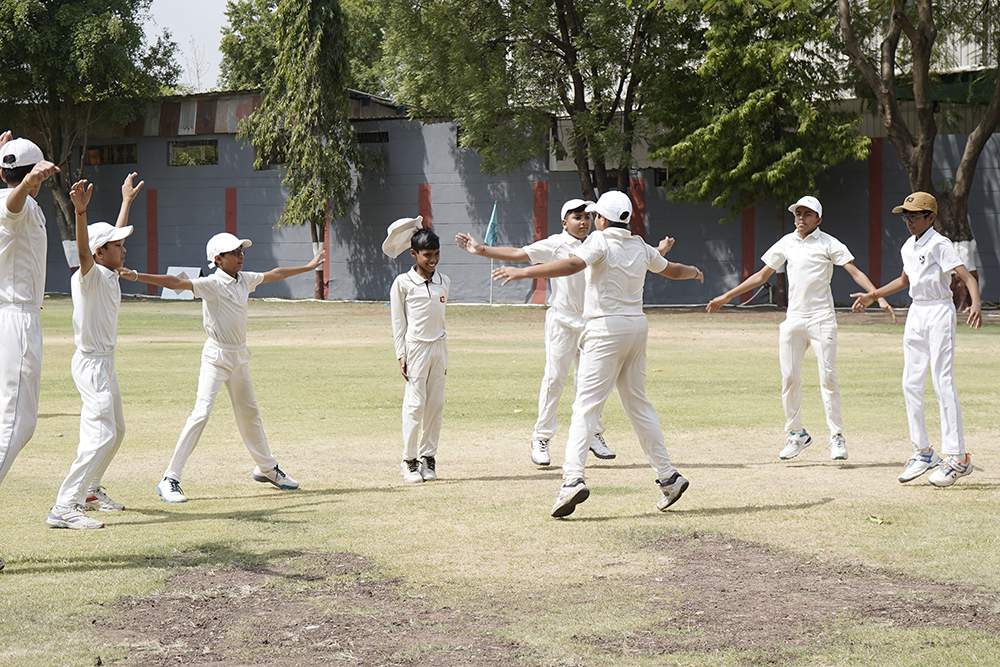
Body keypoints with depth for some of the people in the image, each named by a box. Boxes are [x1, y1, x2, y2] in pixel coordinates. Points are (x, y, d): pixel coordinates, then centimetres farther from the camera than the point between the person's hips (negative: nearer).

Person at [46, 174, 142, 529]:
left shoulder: (109, 275, 10)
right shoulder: (91, 275, -16)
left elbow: (114, 236, 28)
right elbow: (83, 251, -38)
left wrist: (127, 201, 36)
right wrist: (80, 212, -55)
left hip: (105, 363, 11)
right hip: (91, 363, -11)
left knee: (115, 431, 21)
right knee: (101, 434, -20)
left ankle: (89, 491, 35)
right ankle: (64, 507, -26)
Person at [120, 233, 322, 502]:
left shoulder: (245, 280, 5)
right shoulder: (212, 284, -17)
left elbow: (273, 274, 23)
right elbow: (175, 282, -29)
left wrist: (309, 267, 35)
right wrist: (136, 276, -42)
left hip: (240, 356, 7)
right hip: (216, 357, -7)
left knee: (249, 413, 21)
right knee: (201, 414, -17)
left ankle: (266, 468, 39)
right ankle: (169, 480, -16)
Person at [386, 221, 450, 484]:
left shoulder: (444, 282, 9)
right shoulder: (403, 283, -3)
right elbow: (398, 322, -2)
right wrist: (401, 355, -6)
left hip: (439, 347, 4)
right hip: (415, 347, -4)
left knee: (436, 404, 4)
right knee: (415, 404, -5)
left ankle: (428, 456, 13)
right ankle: (409, 460, 2)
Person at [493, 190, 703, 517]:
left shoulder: (601, 241, -9)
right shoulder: (640, 247, 11)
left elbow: (572, 265, -28)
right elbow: (671, 270, 29)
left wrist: (522, 272, -33)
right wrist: (693, 271, 53)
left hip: (606, 328, -7)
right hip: (637, 326, 7)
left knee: (586, 404, -12)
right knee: (637, 403, 17)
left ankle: (573, 478, -26)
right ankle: (668, 476, 19)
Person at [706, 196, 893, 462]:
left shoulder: (828, 243, -1)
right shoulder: (786, 243, 13)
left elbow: (855, 272, -7)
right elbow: (762, 275, 20)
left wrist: (879, 297, -21)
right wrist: (726, 297, 20)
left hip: (821, 318, -4)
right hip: (793, 318, 4)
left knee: (827, 377, -8)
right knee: (789, 377, 2)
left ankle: (837, 436, -2)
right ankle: (796, 434, 15)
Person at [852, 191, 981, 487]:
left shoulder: (940, 245, -12)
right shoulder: (908, 248, 12)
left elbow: (968, 277, -21)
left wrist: (976, 304, -39)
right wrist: (873, 296, 34)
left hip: (940, 312, -8)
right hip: (916, 314, 8)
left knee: (943, 384, -12)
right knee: (911, 384, 6)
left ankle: (957, 458, -11)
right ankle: (922, 452, 16)